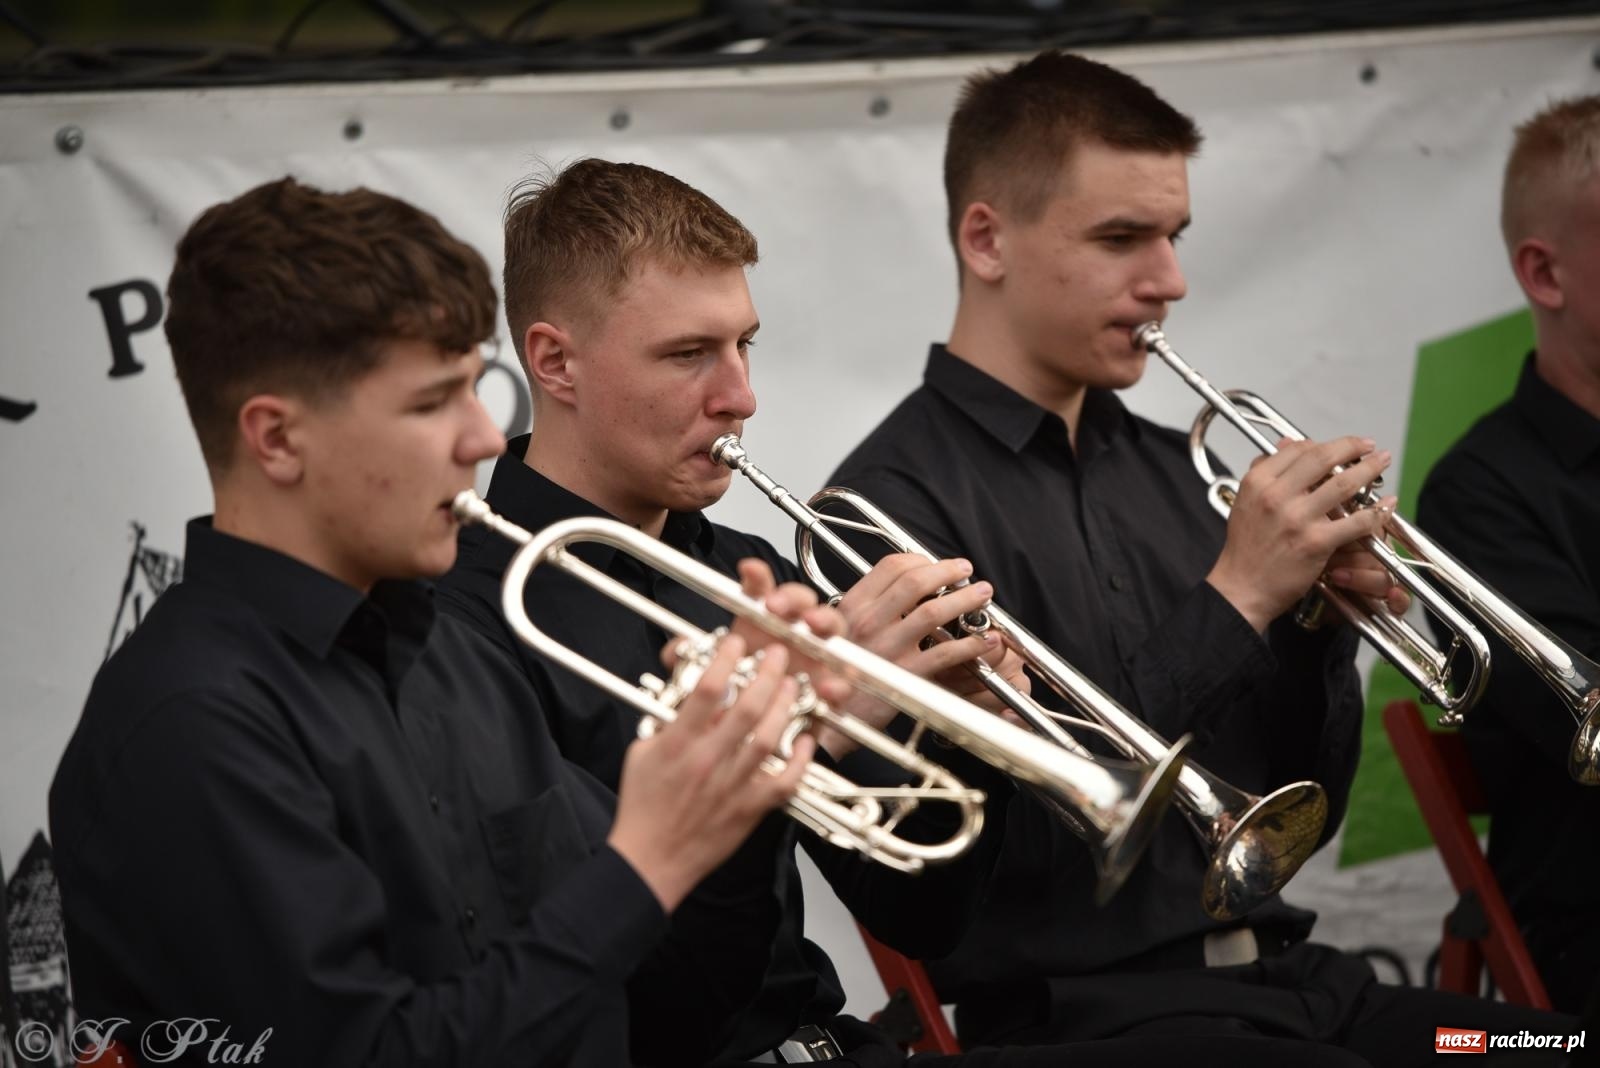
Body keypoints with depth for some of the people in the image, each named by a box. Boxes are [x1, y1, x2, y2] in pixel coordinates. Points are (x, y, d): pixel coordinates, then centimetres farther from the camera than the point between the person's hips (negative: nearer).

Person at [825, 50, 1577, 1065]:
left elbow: (1298, 813, 16)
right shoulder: (897, 503, -7)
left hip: (1286, 977, 7)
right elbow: (1011, 834, -17)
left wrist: (1319, 617, -2)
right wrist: (1234, 599, -16)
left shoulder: (1166, 468, 13)